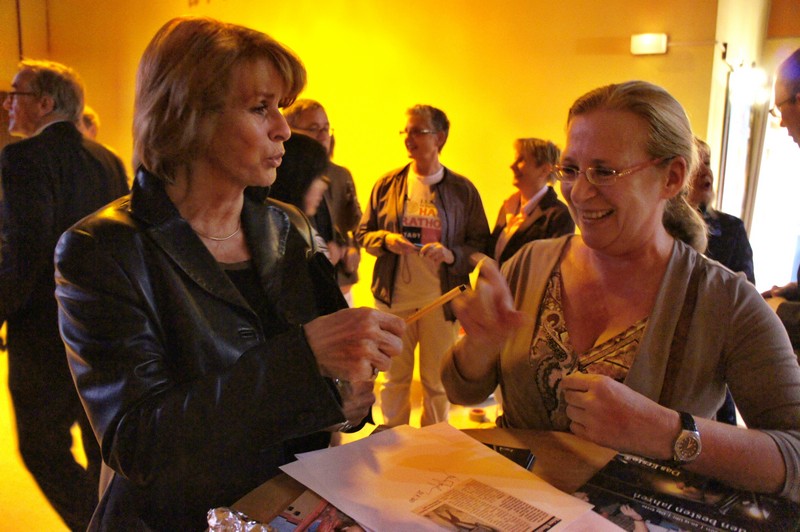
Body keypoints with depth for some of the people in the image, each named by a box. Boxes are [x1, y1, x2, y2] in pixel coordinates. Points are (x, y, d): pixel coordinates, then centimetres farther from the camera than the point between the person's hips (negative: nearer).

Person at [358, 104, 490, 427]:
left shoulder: (462, 190, -1)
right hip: (394, 296, 2)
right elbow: (363, 233, 9)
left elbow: (482, 245, -1)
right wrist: (387, 240, -11)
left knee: (437, 381, 12)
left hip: (441, 300, -1)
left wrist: (451, 254, -19)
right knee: (394, 378, 13)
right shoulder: (387, 185, 4)